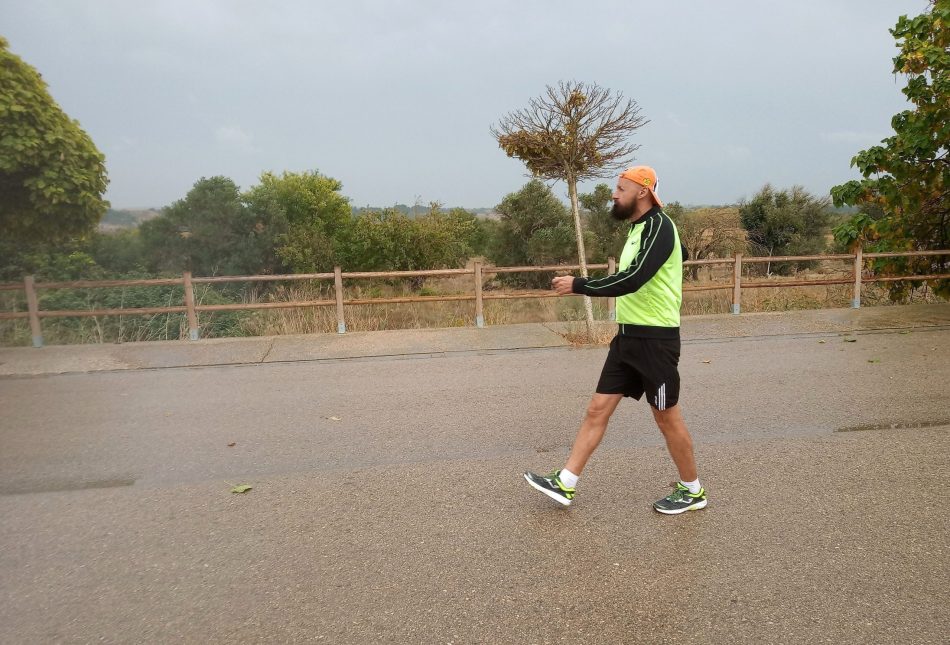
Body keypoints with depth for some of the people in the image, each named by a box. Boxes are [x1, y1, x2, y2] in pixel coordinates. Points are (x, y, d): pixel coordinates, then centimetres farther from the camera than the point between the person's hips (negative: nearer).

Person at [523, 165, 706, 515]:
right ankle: (565, 484, 11)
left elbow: (633, 279, -28)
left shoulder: (659, 226, -15)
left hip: (655, 338, -9)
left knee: (667, 417, 5)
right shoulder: (639, 227, 13)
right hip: (628, 336, 9)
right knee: (598, 409, 6)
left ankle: (692, 491, 24)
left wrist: (578, 285, -23)